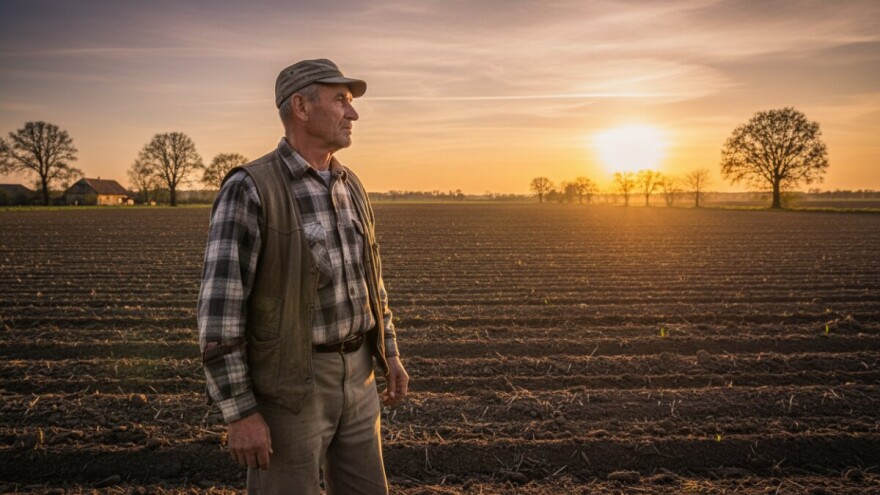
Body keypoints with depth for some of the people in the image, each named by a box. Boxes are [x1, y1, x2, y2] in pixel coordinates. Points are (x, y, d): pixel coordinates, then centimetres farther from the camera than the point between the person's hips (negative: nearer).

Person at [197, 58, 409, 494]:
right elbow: (219, 310, -18)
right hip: (287, 382, -7)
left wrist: (389, 354, 14)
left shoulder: (349, 186, 8)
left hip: (353, 376, 7)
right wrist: (240, 414, -19)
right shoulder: (248, 190, -16)